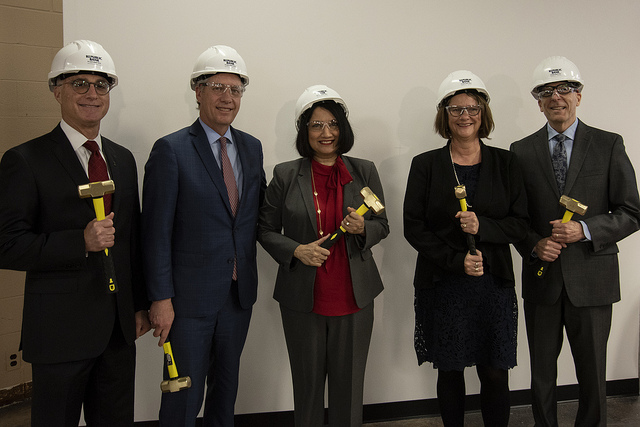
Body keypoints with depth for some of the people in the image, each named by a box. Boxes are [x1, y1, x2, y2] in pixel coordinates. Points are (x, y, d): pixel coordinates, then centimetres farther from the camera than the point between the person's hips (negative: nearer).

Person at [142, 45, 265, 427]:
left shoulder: (252, 147, 7)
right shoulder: (171, 150, -10)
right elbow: (157, 231, -12)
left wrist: (249, 274, 5)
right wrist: (161, 299, -14)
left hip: (239, 293, 5)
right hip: (190, 296, -5)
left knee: (227, 385, 20)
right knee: (184, 395, 6)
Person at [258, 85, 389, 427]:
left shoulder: (364, 172, 4)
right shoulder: (285, 175, -1)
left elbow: (382, 226, 10)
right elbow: (265, 229, 4)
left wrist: (362, 228, -13)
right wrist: (296, 251, -14)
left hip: (354, 296, 1)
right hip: (302, 297, -1)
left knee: (349, 384, 10)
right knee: (308, 383, 10)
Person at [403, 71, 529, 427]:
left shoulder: (505, 163, 5)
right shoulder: (425, 165, 2)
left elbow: (520, 224, 2)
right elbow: (414, 227, -3)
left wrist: (482, 226, -17)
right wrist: (457, 260, -14)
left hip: (494, 284, 1)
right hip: (442, 286, 0)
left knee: (496, 374, 4)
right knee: (450, 372, 9)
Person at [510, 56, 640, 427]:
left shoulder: (609, 145, 0)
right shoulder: (522, 151, 4)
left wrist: (585, 229, -16)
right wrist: (534, 245, -11)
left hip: (591, 278, -1)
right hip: (542, 276, 1)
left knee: (593, 374, 11)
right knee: (542, 372, 14)